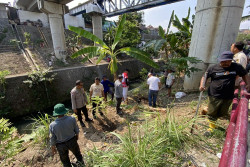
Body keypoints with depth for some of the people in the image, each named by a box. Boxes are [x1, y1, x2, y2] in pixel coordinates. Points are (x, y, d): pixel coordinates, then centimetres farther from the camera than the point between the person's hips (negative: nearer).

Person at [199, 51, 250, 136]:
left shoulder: (237, 67, 2)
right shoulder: (213, 68, -6)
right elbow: (204, 77, 0)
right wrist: (201, 85, -16)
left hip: (228, 97, 3)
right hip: (214, 96, -3)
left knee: (222, 113, 15)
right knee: (212, 112, 7)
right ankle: (211, 127, 27)